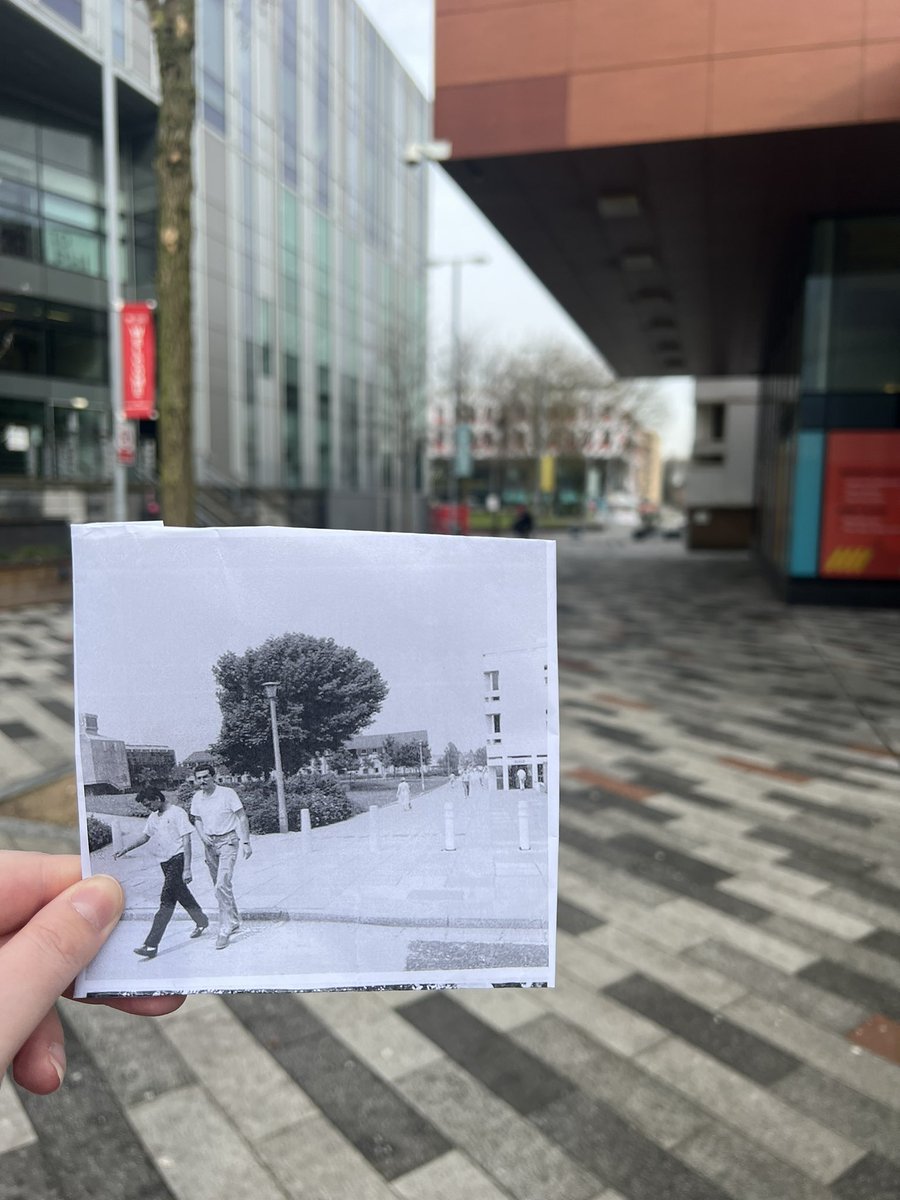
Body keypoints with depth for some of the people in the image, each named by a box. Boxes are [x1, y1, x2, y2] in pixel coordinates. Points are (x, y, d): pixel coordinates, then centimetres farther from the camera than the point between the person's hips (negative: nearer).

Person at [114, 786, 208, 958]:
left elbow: (186, 842, -14)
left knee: (167, 901, -11)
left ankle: (151, 946, -14)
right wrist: (125, 849, 15)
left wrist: (187, 869, -18)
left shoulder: (177, 813, -12)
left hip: (177, 859, -8)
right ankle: (201, 921, 37)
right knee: (181, 894, 17)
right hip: (165, 862, 8)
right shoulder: (154, 817, 13)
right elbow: (144, 836, 26)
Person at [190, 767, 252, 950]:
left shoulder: (228, 793, -13)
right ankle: (234, 922, 29)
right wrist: (202, 835, -3)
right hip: (210, 843, 6)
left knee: (222, 884, -17)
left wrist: (246, 842, -13)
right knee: (219, 886, 13)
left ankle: (225, 929, -11)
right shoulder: (197, 797, 3)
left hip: (227, 840, -6)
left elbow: (242, 818, -9)